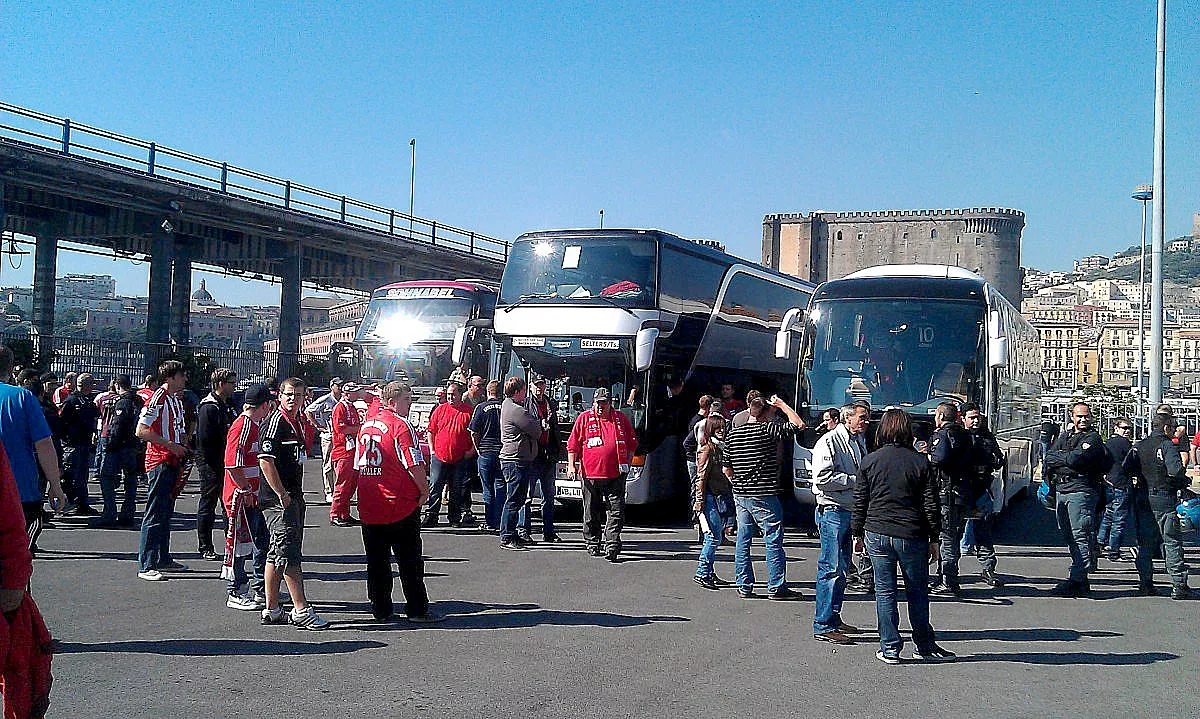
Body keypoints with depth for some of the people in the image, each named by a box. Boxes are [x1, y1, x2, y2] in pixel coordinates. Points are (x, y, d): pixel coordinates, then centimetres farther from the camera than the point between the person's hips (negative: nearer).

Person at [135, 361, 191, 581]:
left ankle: (163, 559, 26)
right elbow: (142, 431, -20)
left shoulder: (176, 399, 16)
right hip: (159, 462, -9)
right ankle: (146, 566, -4)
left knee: (166, 513, 16)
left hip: (172, 462, 9)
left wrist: (183, 447, 13)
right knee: (155, 515, -7)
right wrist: (171, 446, -20)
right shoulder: (158, 398, -13)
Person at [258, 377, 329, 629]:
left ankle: (272, 610, 18)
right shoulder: (274, 422, -12)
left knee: (277, 555, 12)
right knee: (289, 553, -9)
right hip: (279, 498, -10)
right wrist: (282, 494, -20)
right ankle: (301, 611, -8)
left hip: (292, 497, 10)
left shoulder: (296, 422, 17)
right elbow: (265, 460, -20)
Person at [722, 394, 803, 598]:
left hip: (740, 495, 6)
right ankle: (776, 587, 3)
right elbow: (799, 424, -5)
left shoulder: (732, 434, 8)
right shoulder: (768, 430, -11)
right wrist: (782, 405, 4)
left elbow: (727, 469, 11)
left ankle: (744, 586, 13)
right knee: (773, 541, 1)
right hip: (763, 496, -6)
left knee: (743, 541, 10)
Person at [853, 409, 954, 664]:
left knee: (884, 591, 7)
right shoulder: (921, 463, -3)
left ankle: (890, 649, 9)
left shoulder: (869, 461, 0)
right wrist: (934, 539, 7)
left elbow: (860, 502, 3)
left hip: (877, 535, 1)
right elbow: (931, 505, -1)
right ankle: (924, 647, 22)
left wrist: (858, 534, 13)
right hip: (912, 537, 0)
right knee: (917, 592, 12)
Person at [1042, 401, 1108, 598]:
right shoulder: (1064, 436, 19)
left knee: (1080, 535, -9)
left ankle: (1077, 579, -10)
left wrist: (1058, 458, 0)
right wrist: (1067, 457, -7)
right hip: (1060, 490, 8)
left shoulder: (1093, 438, -3)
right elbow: (1049, 457, 8)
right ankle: (1081, 577, 18)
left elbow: (1075, 459, -16)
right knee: (1068, 535, 10)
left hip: (1081, 490, -8)